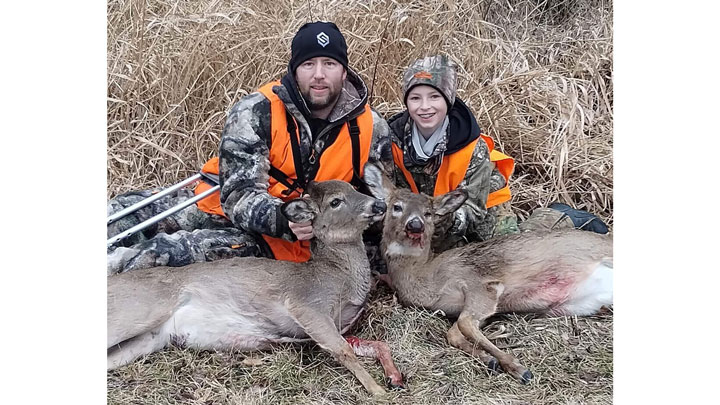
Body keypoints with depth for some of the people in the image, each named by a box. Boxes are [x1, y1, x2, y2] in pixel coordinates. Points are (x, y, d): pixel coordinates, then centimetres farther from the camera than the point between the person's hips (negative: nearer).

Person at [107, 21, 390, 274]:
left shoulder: (372, 130, -8)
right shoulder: (257, 112, -13)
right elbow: (239, 193, -18)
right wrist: (285, 220, -37)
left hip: (278, 245, -2)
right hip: (226, 207, 2)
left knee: (169, 251, -26)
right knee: (123, 212, -14)